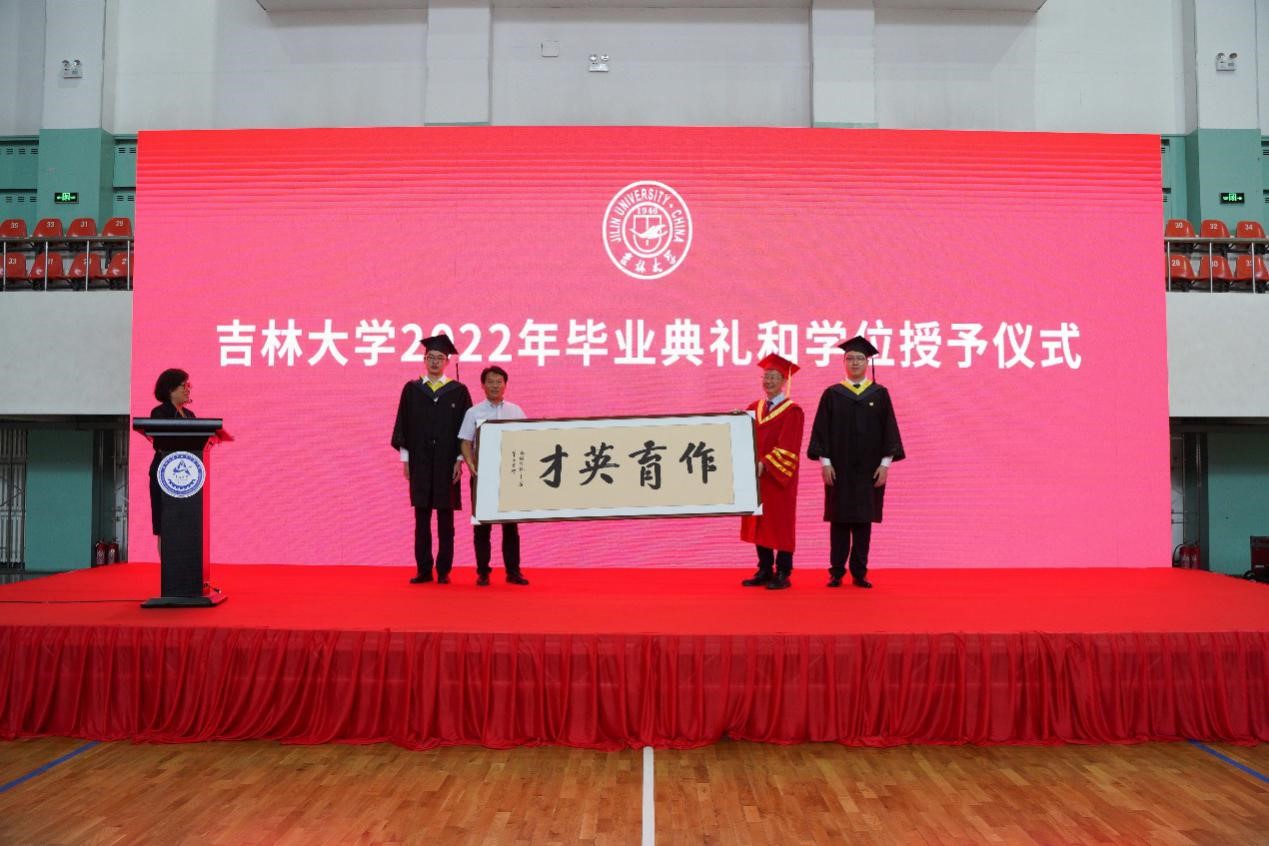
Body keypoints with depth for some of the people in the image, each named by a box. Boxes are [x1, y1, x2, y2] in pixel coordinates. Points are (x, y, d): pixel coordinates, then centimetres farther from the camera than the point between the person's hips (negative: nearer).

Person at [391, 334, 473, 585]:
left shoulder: (458, 391, 3)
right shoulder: (412, 389, 7)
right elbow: (403, 425, 7)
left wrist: (459, 460, -5)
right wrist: (405, 458, 2)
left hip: (446, 463, -1)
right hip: (420, 462, 1)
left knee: (445, 519, 3)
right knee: (422, 519, 4)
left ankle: (443, 571, 10)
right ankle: (423, 570, 10)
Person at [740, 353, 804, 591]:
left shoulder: (792, 411, -6)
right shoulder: (753, 408, 13)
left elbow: (787, 447, -15)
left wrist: (765, 464, -25)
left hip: (779, 478, -5)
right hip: (756, 474, 6)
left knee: (780, 525, 0)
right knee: (760, 524, 9)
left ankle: (782, 574, 8)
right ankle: (765, 571, 17)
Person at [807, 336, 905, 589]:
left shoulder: (880, 394, 5)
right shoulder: (832, 394, 4)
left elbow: (889, 429, 3)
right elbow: (821, 430, 1)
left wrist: (885, 463, -5)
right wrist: (825, 462, -7)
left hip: (869, 469, 1)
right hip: (839, 468, 0)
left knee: (864, 520, 4)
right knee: (839, 520, 2)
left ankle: (859, 573, 12)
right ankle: (836, 573, 9)